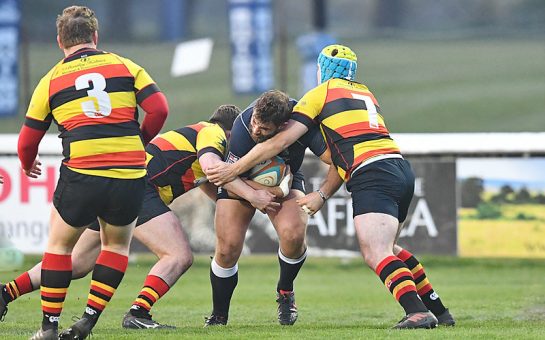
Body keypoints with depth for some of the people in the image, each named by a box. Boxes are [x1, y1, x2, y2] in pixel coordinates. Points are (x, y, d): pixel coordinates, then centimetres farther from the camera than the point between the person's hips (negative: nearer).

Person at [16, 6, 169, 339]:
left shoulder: (51, 81, 9)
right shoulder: (125, 66, 9)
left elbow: (28, 141, 12)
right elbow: (159, 109, 1)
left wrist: (28, 165, 34)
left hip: (80, 175, -1)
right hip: (130, 173, 1)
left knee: (60, 245, 18)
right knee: (117, 245, 23)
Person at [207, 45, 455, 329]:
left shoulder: (321, 93, 8)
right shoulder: (366, 93, 29)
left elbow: (280, 141, 4)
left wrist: (234, 169, 9)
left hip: (373, 178, -8)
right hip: (401, 170, 8)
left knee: (376, 256, -18)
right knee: (386, 248, 24)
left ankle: (418, 313, -38)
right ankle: (439, 310, 22)